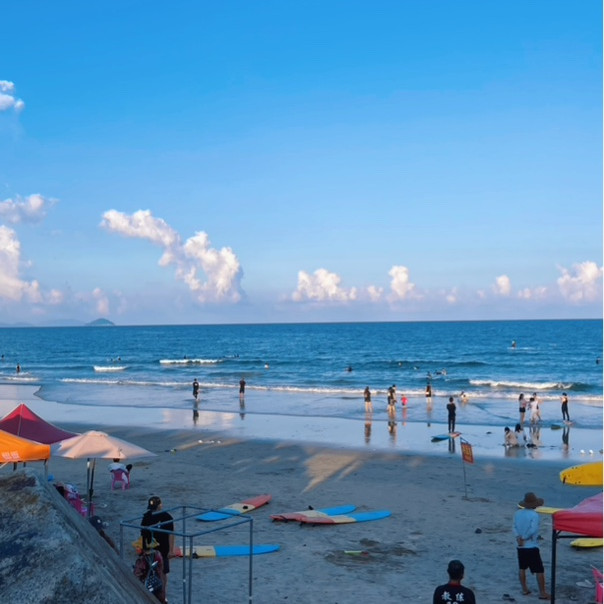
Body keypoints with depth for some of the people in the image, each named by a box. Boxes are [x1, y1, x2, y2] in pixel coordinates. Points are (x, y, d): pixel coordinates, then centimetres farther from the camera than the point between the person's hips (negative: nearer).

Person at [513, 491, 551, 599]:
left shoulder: (518, 513, 2)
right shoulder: (534, 515, -17)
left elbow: (515, 527, -2)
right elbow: (532, 530, -23)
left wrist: (518, 537, -11)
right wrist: (524, 538, -11)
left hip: (520, 546, 6)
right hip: (531, 546, -6)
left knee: (522, 568, 18)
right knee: (539, 570, 1)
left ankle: (524, 589, 25)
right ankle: (542, 593, 1)